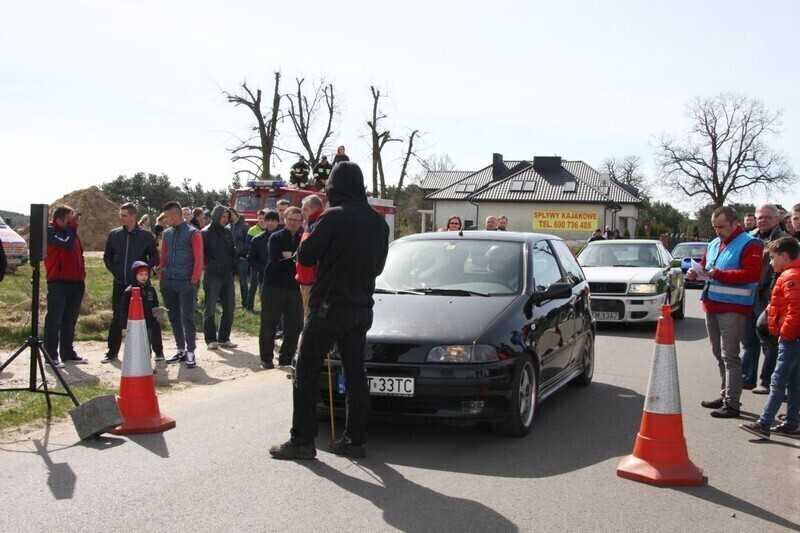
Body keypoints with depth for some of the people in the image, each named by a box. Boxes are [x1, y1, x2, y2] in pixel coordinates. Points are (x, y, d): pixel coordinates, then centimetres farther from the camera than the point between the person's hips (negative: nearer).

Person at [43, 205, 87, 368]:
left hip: (75, 282, 8)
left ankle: (68, 353, 20)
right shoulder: (50, 231, -7)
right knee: (54, 319, -5)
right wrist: (73, 224, -14)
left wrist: (82, 274, 16)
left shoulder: (71, 231, 17)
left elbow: (79, 253, 24)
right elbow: (67, 243, -23)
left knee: (70, 320, 12)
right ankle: (51, 356, -4)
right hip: (58, 282, -7)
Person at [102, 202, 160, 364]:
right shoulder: (114, 234, 5)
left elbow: (155, 257, 2)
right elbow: (107, 256, 15)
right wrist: (114, 270, 3)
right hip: (120, 284, 3)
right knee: (117, 318, 7)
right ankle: (112, 351, 17)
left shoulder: (145, 235, -3)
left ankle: (158, 350, 8)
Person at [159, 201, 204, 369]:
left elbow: (198, 259, -7)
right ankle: (181, 350, 20)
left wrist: (194, 279, -12)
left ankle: (190, 353, -3)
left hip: (185, 282, -6)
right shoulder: (167, 233, 12)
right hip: (168, 282, 6)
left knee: (187, 317, -6)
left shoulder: (193, 233, -5)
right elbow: (163, 256, 15)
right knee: (174, 317, 10)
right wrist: (161, 277, 8)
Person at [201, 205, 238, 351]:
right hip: (212, 276, -6)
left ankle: (224, 338, 18)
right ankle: (211, 340, 7)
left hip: (228, 275, 6)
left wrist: (234, 262, 2)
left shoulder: (228, 232, 11)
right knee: (210, 309, 0)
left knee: (229, 307, 8)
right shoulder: (206, 233, -6)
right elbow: (201, 254, -11)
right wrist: (211, 264, -18)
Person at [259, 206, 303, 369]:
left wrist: (289, 255, -12)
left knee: (294, 325, 4)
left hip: (295, 287, 3)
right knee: (269, 323, 1)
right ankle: (266, 358, 11)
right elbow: (276, 261, -13)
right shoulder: (276, 237, 0)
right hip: (274, 285, -3)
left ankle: (286, 357, 17)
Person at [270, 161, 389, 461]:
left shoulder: (334, 217, -14)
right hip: (362, 308, 7)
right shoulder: (378, 221, 7)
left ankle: (302, 441, 2)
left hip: (329, 306, -6)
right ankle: (355, 440, 14)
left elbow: (305, 257, -9)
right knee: (355, 374, 11)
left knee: (307, 373, 1)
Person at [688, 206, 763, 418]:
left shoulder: (749, 245, -8)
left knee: (729, 355, -8)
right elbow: (704, 266, 26)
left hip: (732, 307, -8)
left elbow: (751, 273, -19)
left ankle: (732, 404, -5)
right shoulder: (714, 244, 17)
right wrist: (695, 273, 2)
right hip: (712, 305, 8)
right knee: (719, 354, 13)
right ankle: (725, 395, 23)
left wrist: (719, 274, -23)